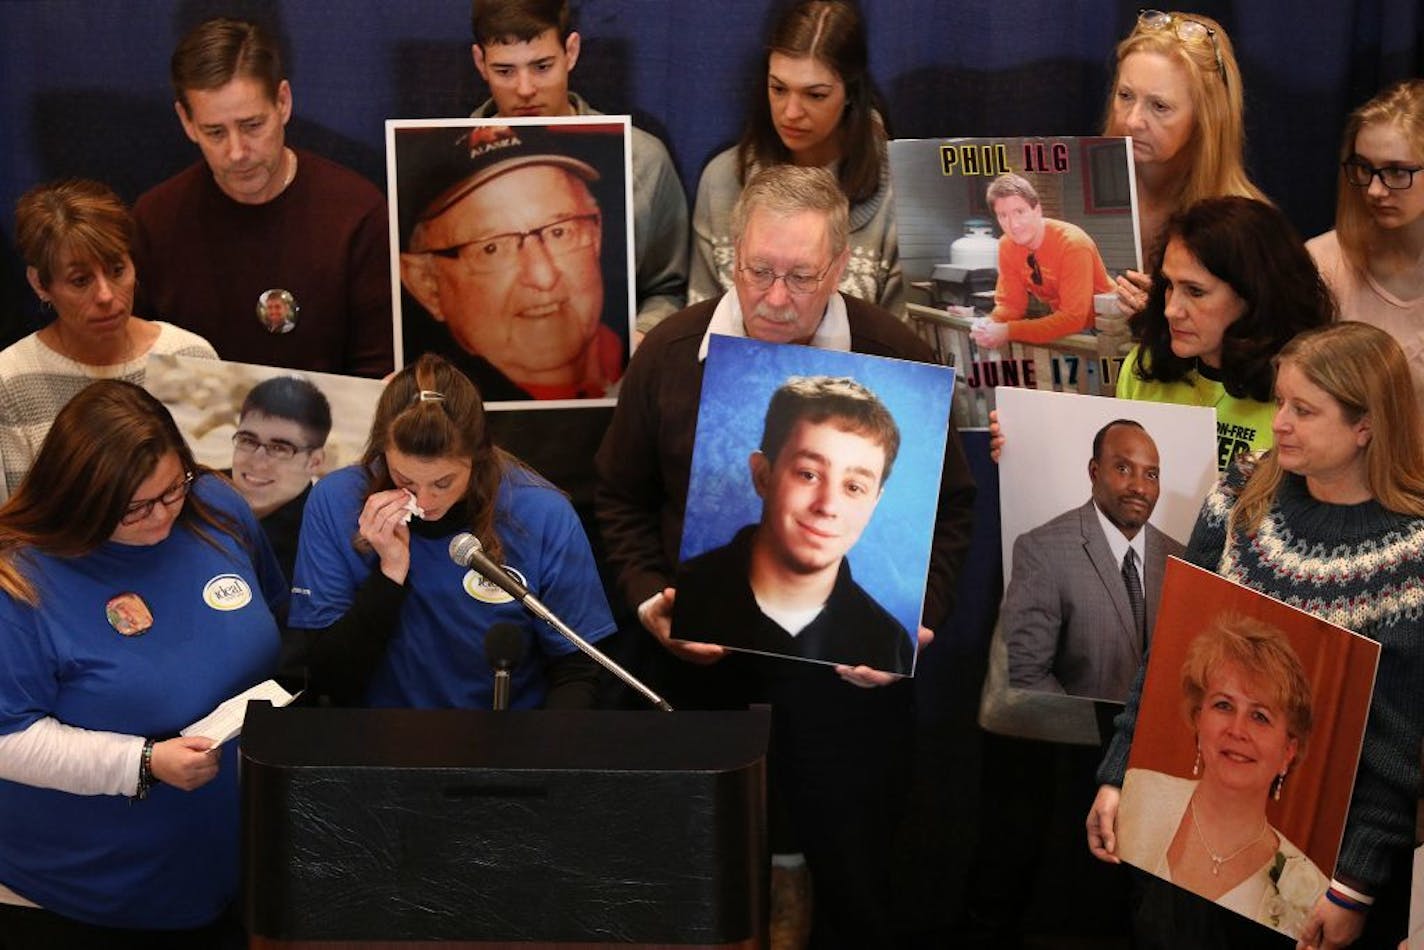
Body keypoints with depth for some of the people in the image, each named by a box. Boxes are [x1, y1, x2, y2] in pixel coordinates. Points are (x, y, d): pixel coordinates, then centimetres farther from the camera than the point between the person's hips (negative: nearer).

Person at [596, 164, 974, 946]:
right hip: (704, 669, 2)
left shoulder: (899, 360, -7)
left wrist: (915, 619, -13)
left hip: (853, 676, -1)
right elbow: (623, 499, 8)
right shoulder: (671, 352, -1)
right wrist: (649, 598, -6)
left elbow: (949, 509, 0)